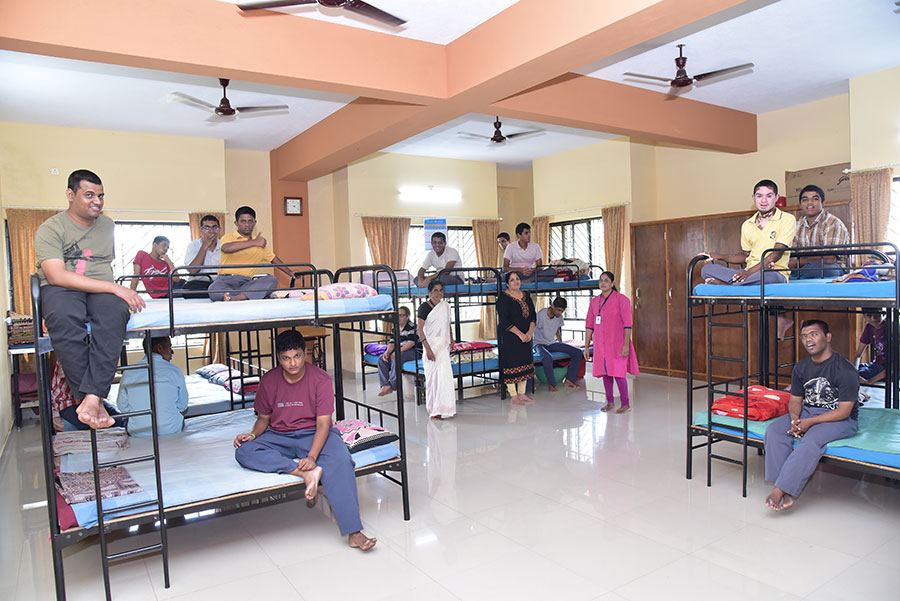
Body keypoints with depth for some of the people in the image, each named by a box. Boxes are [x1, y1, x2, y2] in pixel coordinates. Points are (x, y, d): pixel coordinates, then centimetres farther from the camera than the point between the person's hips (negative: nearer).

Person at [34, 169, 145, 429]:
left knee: (115, 312, -35)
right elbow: (57, 276, -13)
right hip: (61, 290, -3)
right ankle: (91, 399, -33)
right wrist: (114, 287, -19)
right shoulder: (50, 228, 2)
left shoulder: (107, 225, 20)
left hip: (102, 290, 3)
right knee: (65, 317, -40)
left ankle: (91, 398, -41)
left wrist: (124, 292, 11)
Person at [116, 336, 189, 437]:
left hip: (138, 433, 2)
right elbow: (182, 407, -1)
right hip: (171, 431, -2)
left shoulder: (128, 373, -6)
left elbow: (123, 408, 3)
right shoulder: (174, 371, -10)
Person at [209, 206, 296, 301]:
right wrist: (254, 242, -14)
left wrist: (290, 273, 27)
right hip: (226, 280, -3)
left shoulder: (261, 243, 24)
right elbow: (226, 248, -16)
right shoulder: (228, 237, 8)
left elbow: (273, 259, 34)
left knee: (272, 280, -27)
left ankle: (237, 297, -45)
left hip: (247, 282, 4)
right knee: (214, 290, -38)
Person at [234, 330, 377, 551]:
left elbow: (323, 423, -15)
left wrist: (312, 456, -30)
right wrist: (253, 434, -12)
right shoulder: (268, 381, -1)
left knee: (340, 460, -35)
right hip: (278, 438, 3)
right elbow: (263, 418, 11)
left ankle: (353, 532, -36)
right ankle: (306, 473, -33)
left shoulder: (321, 379, -11)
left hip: (313, 435, -3)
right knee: (244, 451, -27)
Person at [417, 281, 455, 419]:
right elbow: (420, 330, -11)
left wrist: (451, 338, 11)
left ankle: (444, 408, 13)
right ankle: (435, 410, 5)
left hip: (443, 345, 5)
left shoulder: (445, 306, 10)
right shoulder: (424, 307, -7)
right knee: (433, 376, -4)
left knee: (445, 374, 1)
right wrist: (428, 349, -17)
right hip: (431, 345, -5)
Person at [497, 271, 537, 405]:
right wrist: (520, 334, -18)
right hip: (510, 338, -6)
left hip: (526, 337, 7)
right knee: (511, 363, -3)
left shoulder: (526, 296, 9)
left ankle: (522, 393, 21)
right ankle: (513, 395, 6)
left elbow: (533, 315, 8)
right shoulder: (503, 298, -11)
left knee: (525, 362, 10)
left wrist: (530, 331, -7)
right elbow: (504, 321, -17)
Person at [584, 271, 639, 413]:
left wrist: (626, 345, -15)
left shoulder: (621, 299, -5)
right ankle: (610, 402, 22)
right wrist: (586, 346, 9)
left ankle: (625, 404, 7)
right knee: (605, 373, 9)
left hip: (617, 344, -5)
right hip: (600, 345, 5)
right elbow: (589, 325, 11)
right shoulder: (594, 301, 10)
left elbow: (627, 323, -9)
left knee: (618, 373, -6)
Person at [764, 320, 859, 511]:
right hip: (807, 412, 6)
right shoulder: (801, 367, 4)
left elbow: (843, 411, -17)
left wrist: (810, 422, -23)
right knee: (774, 430, -20)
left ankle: (780, 489, -29)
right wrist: (795, 420, -14)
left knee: (811, 440, -35)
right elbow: (795, 400, 8)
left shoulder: (845, 370, -15)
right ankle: (788, 491, -22)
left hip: (840, 420, -6)